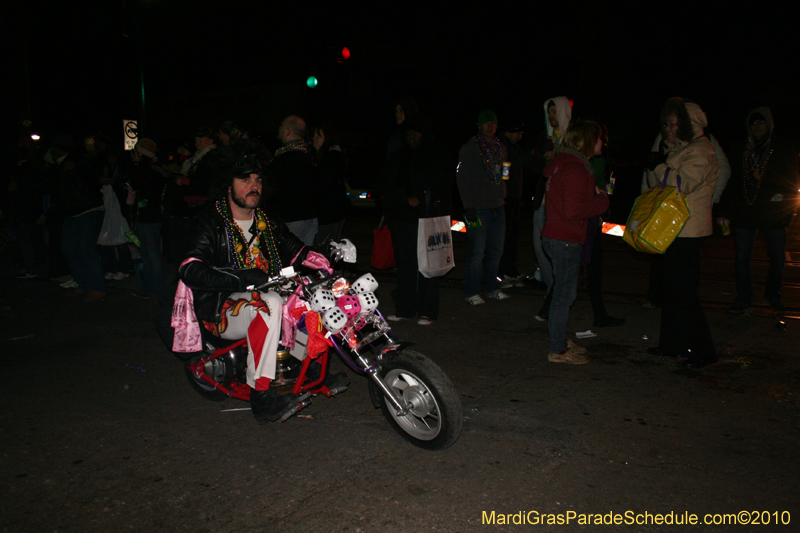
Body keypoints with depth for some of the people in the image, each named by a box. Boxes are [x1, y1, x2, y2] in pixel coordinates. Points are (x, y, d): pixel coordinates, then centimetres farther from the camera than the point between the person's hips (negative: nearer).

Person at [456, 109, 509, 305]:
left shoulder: (500, 148, 15)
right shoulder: (469, 149, -4)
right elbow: (462, 179, -7)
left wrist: (503, 197, 14)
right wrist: (468, 206, -12)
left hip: (498, 207, 6)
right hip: (478, 208, -6)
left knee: (496, 250, 9)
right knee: (477, 252, -5)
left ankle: (493, 288, 21)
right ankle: (471, 292, 3)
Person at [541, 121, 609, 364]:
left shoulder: (562, 162, 13)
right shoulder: (576, 169, -19)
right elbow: (573, 210, -26)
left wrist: (595, 195, 10)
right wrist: (602, 201, -12)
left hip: (556, 237, 11)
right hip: (565, 240, -11)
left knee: (563, 291, 19)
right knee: (565, 293, -2)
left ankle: (560, 341, 31)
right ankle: (558, 350, 7)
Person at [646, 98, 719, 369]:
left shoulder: (700, 152, -11)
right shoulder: (678, 149, 17)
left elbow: (682, 184, -23)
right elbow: (656, 184, 16)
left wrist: (660, 167, -10)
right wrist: (658, 169, -3)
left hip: (689, 232, -9)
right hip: (674, 229, 9)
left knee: (683, 291, -8)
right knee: (672, 288, 13)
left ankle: (701, 350, 1)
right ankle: (672, 344, 23)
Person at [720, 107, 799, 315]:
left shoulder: (782, 147, 4)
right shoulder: (743, 150, 9)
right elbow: (734, 182, 8)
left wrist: (763, 178, -8)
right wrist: (727, 211, 3)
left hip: (772, 214, -1)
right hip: (744, 212, 1)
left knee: (777, 257, 8)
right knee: (742, 258, 0)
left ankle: (772, 295, 29)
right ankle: (743, 300, 11)